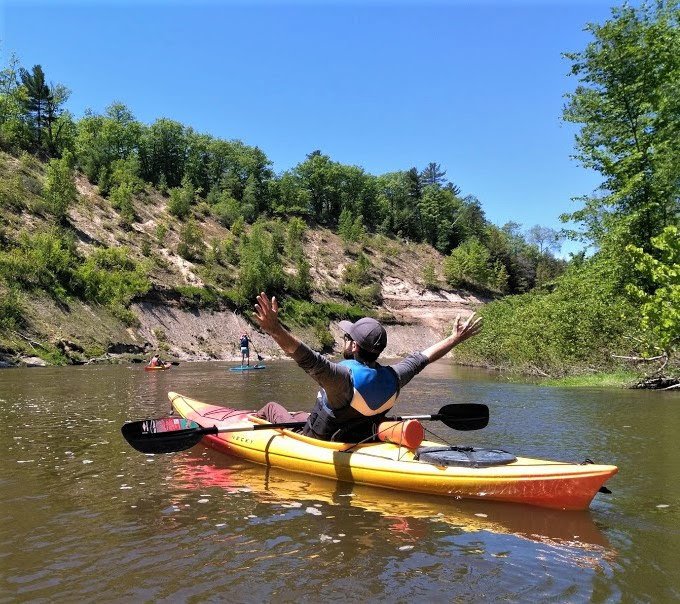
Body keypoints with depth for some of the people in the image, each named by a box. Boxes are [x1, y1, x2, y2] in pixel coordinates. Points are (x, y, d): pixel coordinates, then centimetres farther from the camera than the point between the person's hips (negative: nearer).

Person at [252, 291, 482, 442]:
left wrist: (276, 331, -63)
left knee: (272, 407, 19)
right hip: (359, 442, 6)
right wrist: (456, 338, 14)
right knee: (302, 415, 33)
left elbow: (310, 360, -52)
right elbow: (422, 357, 0)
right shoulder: (392, 378, -15)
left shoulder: (344, 377, -35)